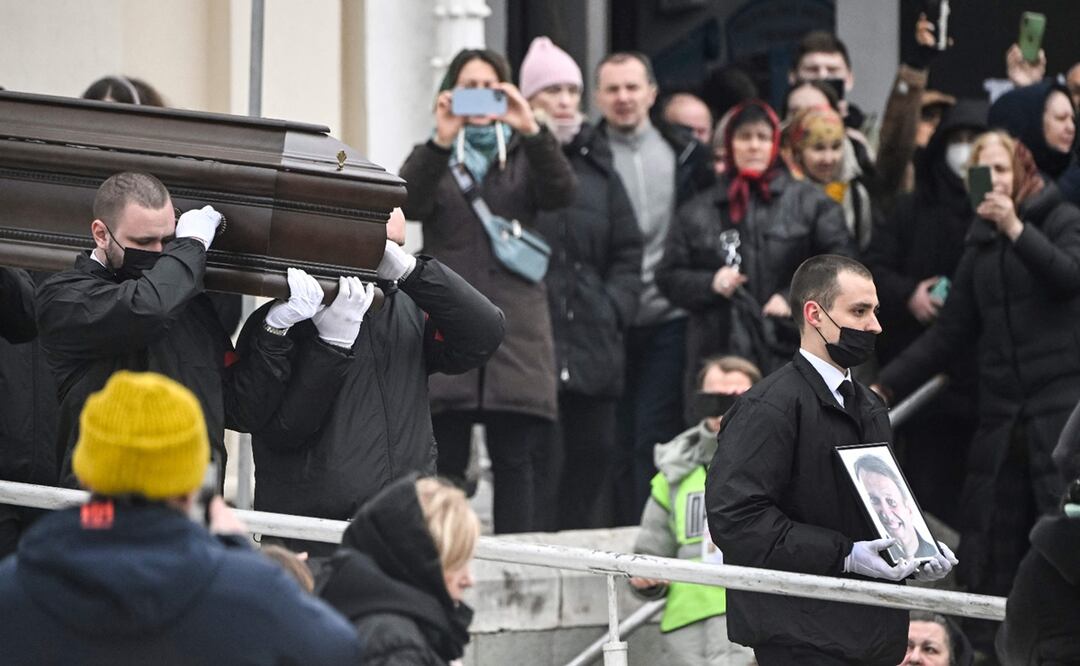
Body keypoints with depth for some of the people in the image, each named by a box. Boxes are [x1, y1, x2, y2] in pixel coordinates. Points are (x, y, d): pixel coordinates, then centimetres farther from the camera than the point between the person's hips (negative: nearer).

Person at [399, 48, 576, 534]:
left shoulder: (524, 156, 16)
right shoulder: (433, 158, 14)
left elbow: (562, 193, -4)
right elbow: (408, 203, -7)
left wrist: (531, 131, -18)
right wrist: (441, 141, -21)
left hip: (517, 329, 1)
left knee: (518, 458, -4)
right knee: (444, 460, -5)